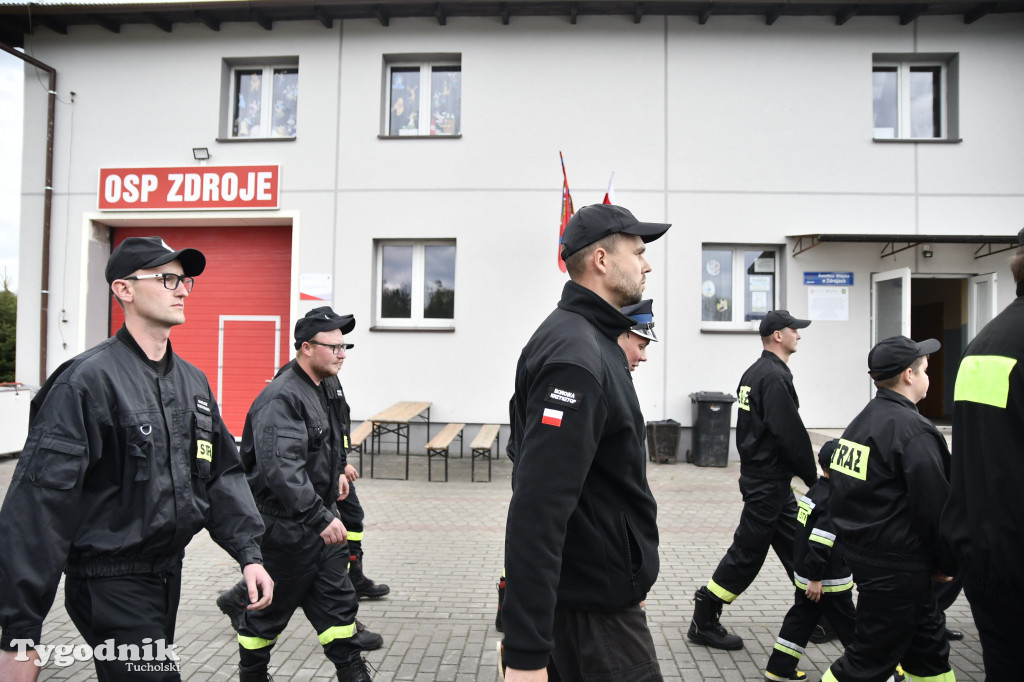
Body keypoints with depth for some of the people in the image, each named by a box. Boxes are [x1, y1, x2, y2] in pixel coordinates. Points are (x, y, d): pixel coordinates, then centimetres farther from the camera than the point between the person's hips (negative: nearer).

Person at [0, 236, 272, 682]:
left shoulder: (193, 381, 6)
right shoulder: (87, 379, -17)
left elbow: (222, 473, 11)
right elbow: (40, 502, -20)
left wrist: (248, 553, 3)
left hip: (168, 572, 8)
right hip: (111, 582, -7)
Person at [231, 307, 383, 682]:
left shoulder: (320, 389, 10)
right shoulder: (281, 398, -23)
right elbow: (281, 468, -32)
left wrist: (334, 473, 23)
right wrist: (322, 518, -33)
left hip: (319, 521, 9)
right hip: (284, 525, -9)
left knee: (337, 597, 12)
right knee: (270, 609, 10)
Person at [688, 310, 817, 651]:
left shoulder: (754, 373, 13)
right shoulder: (775, 377, -18)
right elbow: (791, 435, -22)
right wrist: (813, 478, -9)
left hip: (759, 473, 10)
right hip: (769, 482, -10)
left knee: (796, 546, 17)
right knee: (747, 552, -1)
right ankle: (704, 621, 8)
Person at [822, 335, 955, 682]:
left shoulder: (862, 421, 9)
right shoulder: (915, 431, -19)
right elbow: (934, 507, -18)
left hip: (862, 549, 10)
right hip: (897, 565, -10)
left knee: (927, 641, 23)